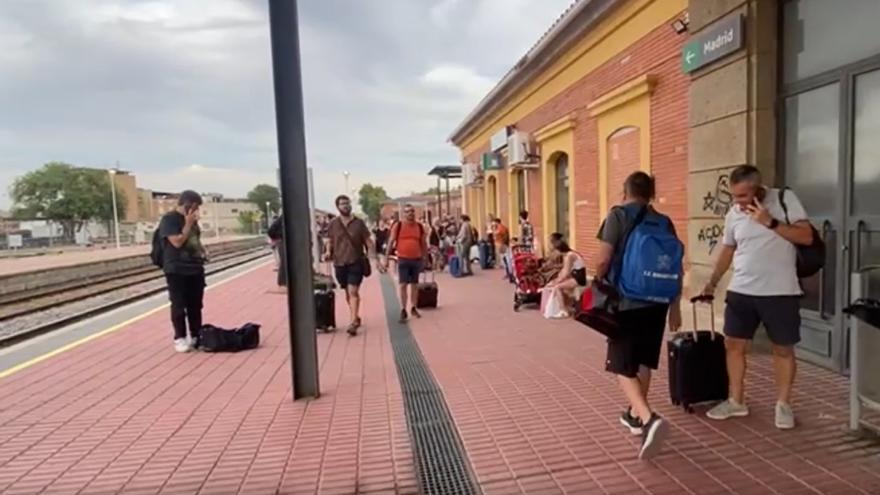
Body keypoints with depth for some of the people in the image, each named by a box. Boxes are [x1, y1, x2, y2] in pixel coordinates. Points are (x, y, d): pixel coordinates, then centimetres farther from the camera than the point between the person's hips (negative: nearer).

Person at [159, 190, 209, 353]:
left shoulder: (192, 220, 13)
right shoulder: (169, 219, -10)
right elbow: (177, 242, -19)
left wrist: (203, 251, 6)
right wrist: (188, 224, -16)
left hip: (196, 268, 7)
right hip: (176, 270, -6)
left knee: (196, 305, 10)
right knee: (179, 306, 1)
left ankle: (197, 336, 19)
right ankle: (180, 338, 12)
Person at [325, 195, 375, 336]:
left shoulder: (359, 223, -2)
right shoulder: (333, 224, 2)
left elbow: (368, 241, 2)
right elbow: (330, 242, 12)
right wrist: (328, 252, -7)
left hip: (356, 262, -3)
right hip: (340, 263, 3)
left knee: (353, 291, -12)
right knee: (348, 292, 13)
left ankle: (353, 322, -12)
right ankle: (356, 317, 30)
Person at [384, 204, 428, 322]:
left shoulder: (420, 226, 5)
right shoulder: (398, 226, -4)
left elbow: (424, 244, 12)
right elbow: (391, 242, -3)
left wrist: (424, 259, 12)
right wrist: (386, 258, -6)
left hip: (417, 259, 3)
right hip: (403, 259, -3)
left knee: (415, 284, 11)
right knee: (403, 284, -5)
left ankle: (413, 308, 24)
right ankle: (403, 310, 1)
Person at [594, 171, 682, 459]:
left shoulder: (618, 216, -7)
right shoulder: (664, 222, 7)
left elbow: (603, 260, -14)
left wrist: (599, 283, 6)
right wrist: (675, 306, 15)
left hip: (625, 301, -5)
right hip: (656, 302, 5)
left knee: (623, 367, 1)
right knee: (644, 361, 20)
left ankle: (649, 419, -19)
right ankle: (636, 414, 33)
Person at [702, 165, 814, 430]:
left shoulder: (785, 199, -6)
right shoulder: (733, 214, 4)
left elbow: (806, 237, -12)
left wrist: (770, 222, -20)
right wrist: (712, 282, 17)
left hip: (780, 292, -3)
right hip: (740, 291, 4)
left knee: (783, 348, 8)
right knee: (734, 344, 7)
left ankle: (783, 404, 24)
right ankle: (736, 401, 21)